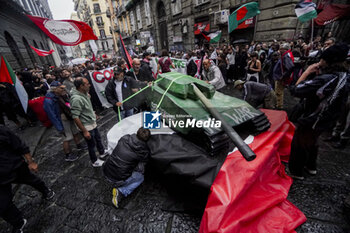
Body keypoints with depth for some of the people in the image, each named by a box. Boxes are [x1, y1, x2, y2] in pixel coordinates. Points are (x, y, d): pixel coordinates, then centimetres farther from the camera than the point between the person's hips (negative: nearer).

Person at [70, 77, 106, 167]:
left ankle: (102, 153, 49)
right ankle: (94, 161, 34)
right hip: (87, 127, -8)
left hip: (93, 123, 8)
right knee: (92, 145, 11)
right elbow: (75, 117, -28)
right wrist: (84, 131, -23)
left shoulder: (84, 93, -4)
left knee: (98, 139, 25)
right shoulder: (76, 99, -30)